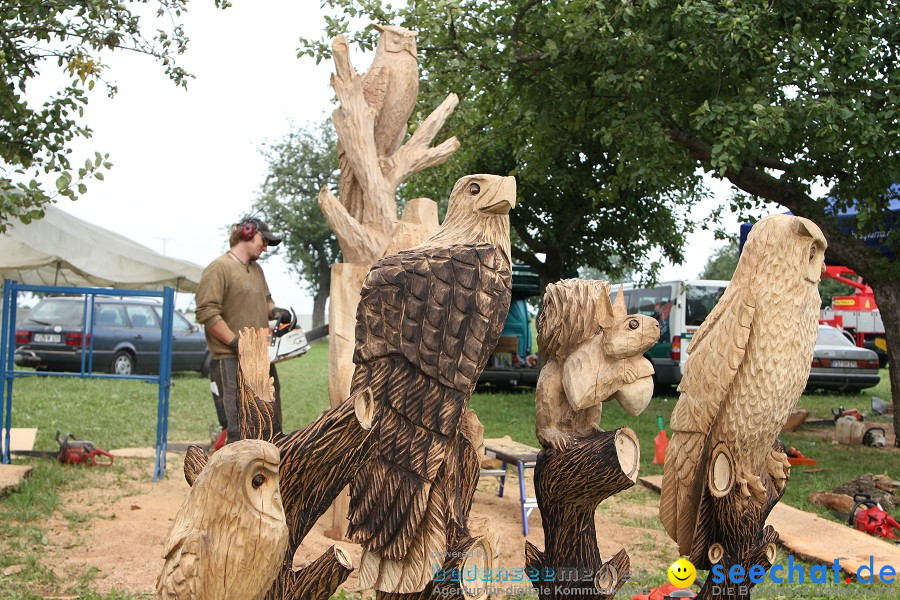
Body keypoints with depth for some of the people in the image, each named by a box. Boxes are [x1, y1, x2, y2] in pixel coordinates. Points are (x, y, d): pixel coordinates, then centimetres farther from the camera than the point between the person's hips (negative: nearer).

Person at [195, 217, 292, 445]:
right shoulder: (219, 268, -9)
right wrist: (237, 344, -19)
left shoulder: (256, 269, 18)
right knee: (239, 431, -11)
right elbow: (207, 313, -17)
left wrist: (275, 311, 4)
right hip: (232, 363, -9)